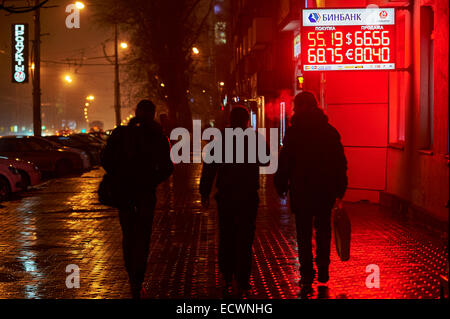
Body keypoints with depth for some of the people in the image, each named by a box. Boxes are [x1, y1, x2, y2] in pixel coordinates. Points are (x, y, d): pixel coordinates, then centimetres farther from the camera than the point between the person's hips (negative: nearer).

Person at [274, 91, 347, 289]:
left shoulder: (294, 132, -7)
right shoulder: (330, 131, 3)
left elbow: (284, 162, -7)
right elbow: (341, 163, 5)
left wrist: (281, 186, 3)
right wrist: (340, 189, 12)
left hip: (301, 191, -3)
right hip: (326, 190, 3)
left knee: (304, 232, 4)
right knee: (323, 230, 15)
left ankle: (307, 273, 3)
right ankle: (323, 270, 16)